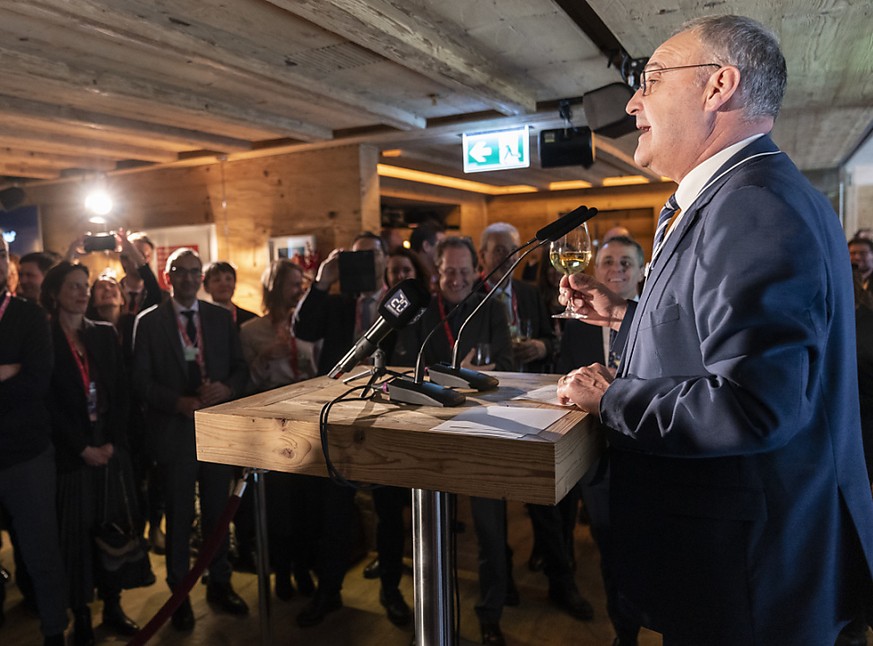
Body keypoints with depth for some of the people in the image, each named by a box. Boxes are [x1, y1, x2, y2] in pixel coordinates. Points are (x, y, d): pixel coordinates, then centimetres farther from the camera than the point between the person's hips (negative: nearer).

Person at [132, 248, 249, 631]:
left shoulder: (221, 318, 6)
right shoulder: (149, 322, -1)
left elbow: (240, 367, 6)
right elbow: (142, 380, -5)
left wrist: (227, 389, -14)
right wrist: (179, 402, -18)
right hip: (174, 429, -2)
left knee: (218, 511, 13)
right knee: (179, 517, 9)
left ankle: (219, 585, 31)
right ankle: (179, 593, 27)